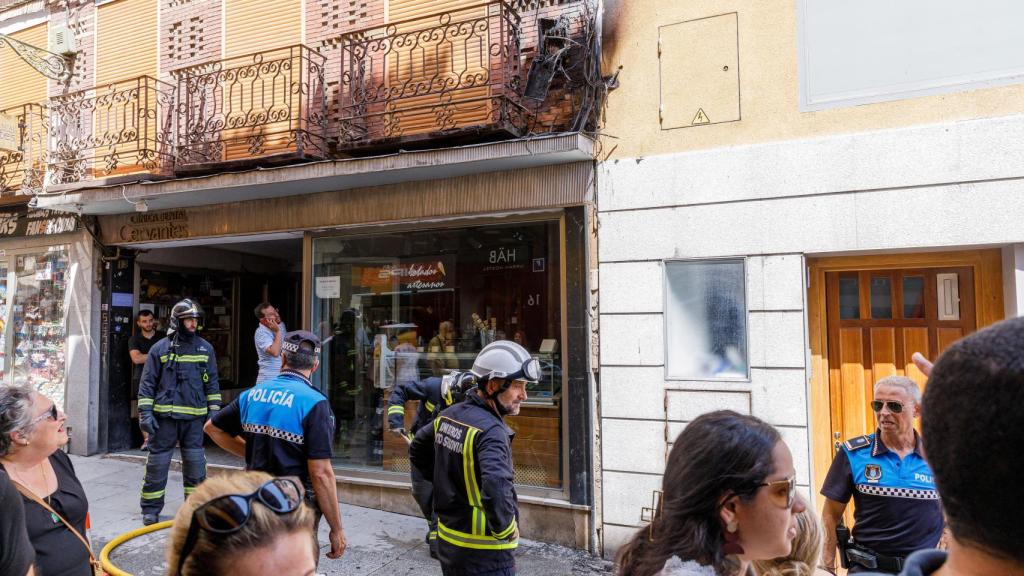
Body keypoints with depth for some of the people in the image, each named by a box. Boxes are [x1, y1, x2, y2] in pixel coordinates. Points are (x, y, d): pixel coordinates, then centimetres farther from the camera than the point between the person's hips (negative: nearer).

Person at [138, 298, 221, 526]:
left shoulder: (205, 348, 7)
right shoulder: (160, 348, 0)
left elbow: (212, 382, 11)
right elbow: (147, 383, 1)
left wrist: (214, 411, 5)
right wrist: (145, 412, -5)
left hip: (194, 417, 2)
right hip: (164, 416, -2)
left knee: (195, 463, 6)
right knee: (158, 462, 5)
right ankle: (151, 508, 19)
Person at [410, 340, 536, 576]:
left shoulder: (448, 416, 2)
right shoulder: (491, 431, -23)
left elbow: (417, 451, 18)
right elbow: (496, 486, -38)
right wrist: (505, 529, -22)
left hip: (447, 541, 8)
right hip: (484, 555, -8)